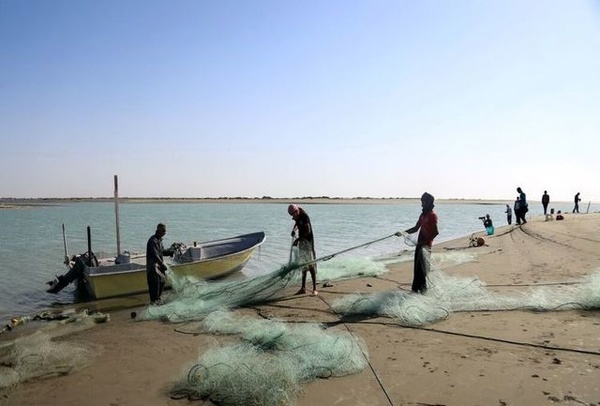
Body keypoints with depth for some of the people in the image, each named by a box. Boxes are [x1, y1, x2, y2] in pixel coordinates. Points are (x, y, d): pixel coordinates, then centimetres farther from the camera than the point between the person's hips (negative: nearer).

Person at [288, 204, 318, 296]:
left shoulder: (304, 216, -18)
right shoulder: (298, 217, 7)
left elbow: (308, 231, -21)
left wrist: (298, 239, -19)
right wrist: (294, 230, 5)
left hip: (308, 241, -9)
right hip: (302, 242, 9)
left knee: (311, 265, -9)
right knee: (303, 265, 12)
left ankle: (315, 289, -7)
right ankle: (303, 288, 20)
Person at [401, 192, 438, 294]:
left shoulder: (432, 215, -10)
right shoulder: (423, 215, 15)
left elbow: (436, 232, -16)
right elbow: (416, 228, 21)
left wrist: (425, 241, -19)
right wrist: (403, 232, 12)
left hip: (426, 244, -8)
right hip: (420, 243, 8)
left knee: (422, 264, -21)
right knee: (417, 266, 8)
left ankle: (423, 286, -18)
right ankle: (415, 288, 14)